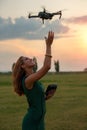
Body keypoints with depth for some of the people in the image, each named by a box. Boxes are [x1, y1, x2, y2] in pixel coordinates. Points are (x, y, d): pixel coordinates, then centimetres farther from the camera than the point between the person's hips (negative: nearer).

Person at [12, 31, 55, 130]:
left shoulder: (33, 80, 10)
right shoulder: (27, 80, -18)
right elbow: (47, 66, -29)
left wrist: (47, 96, 3)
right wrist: (48, 45, -25)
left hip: (38, 121, 9)